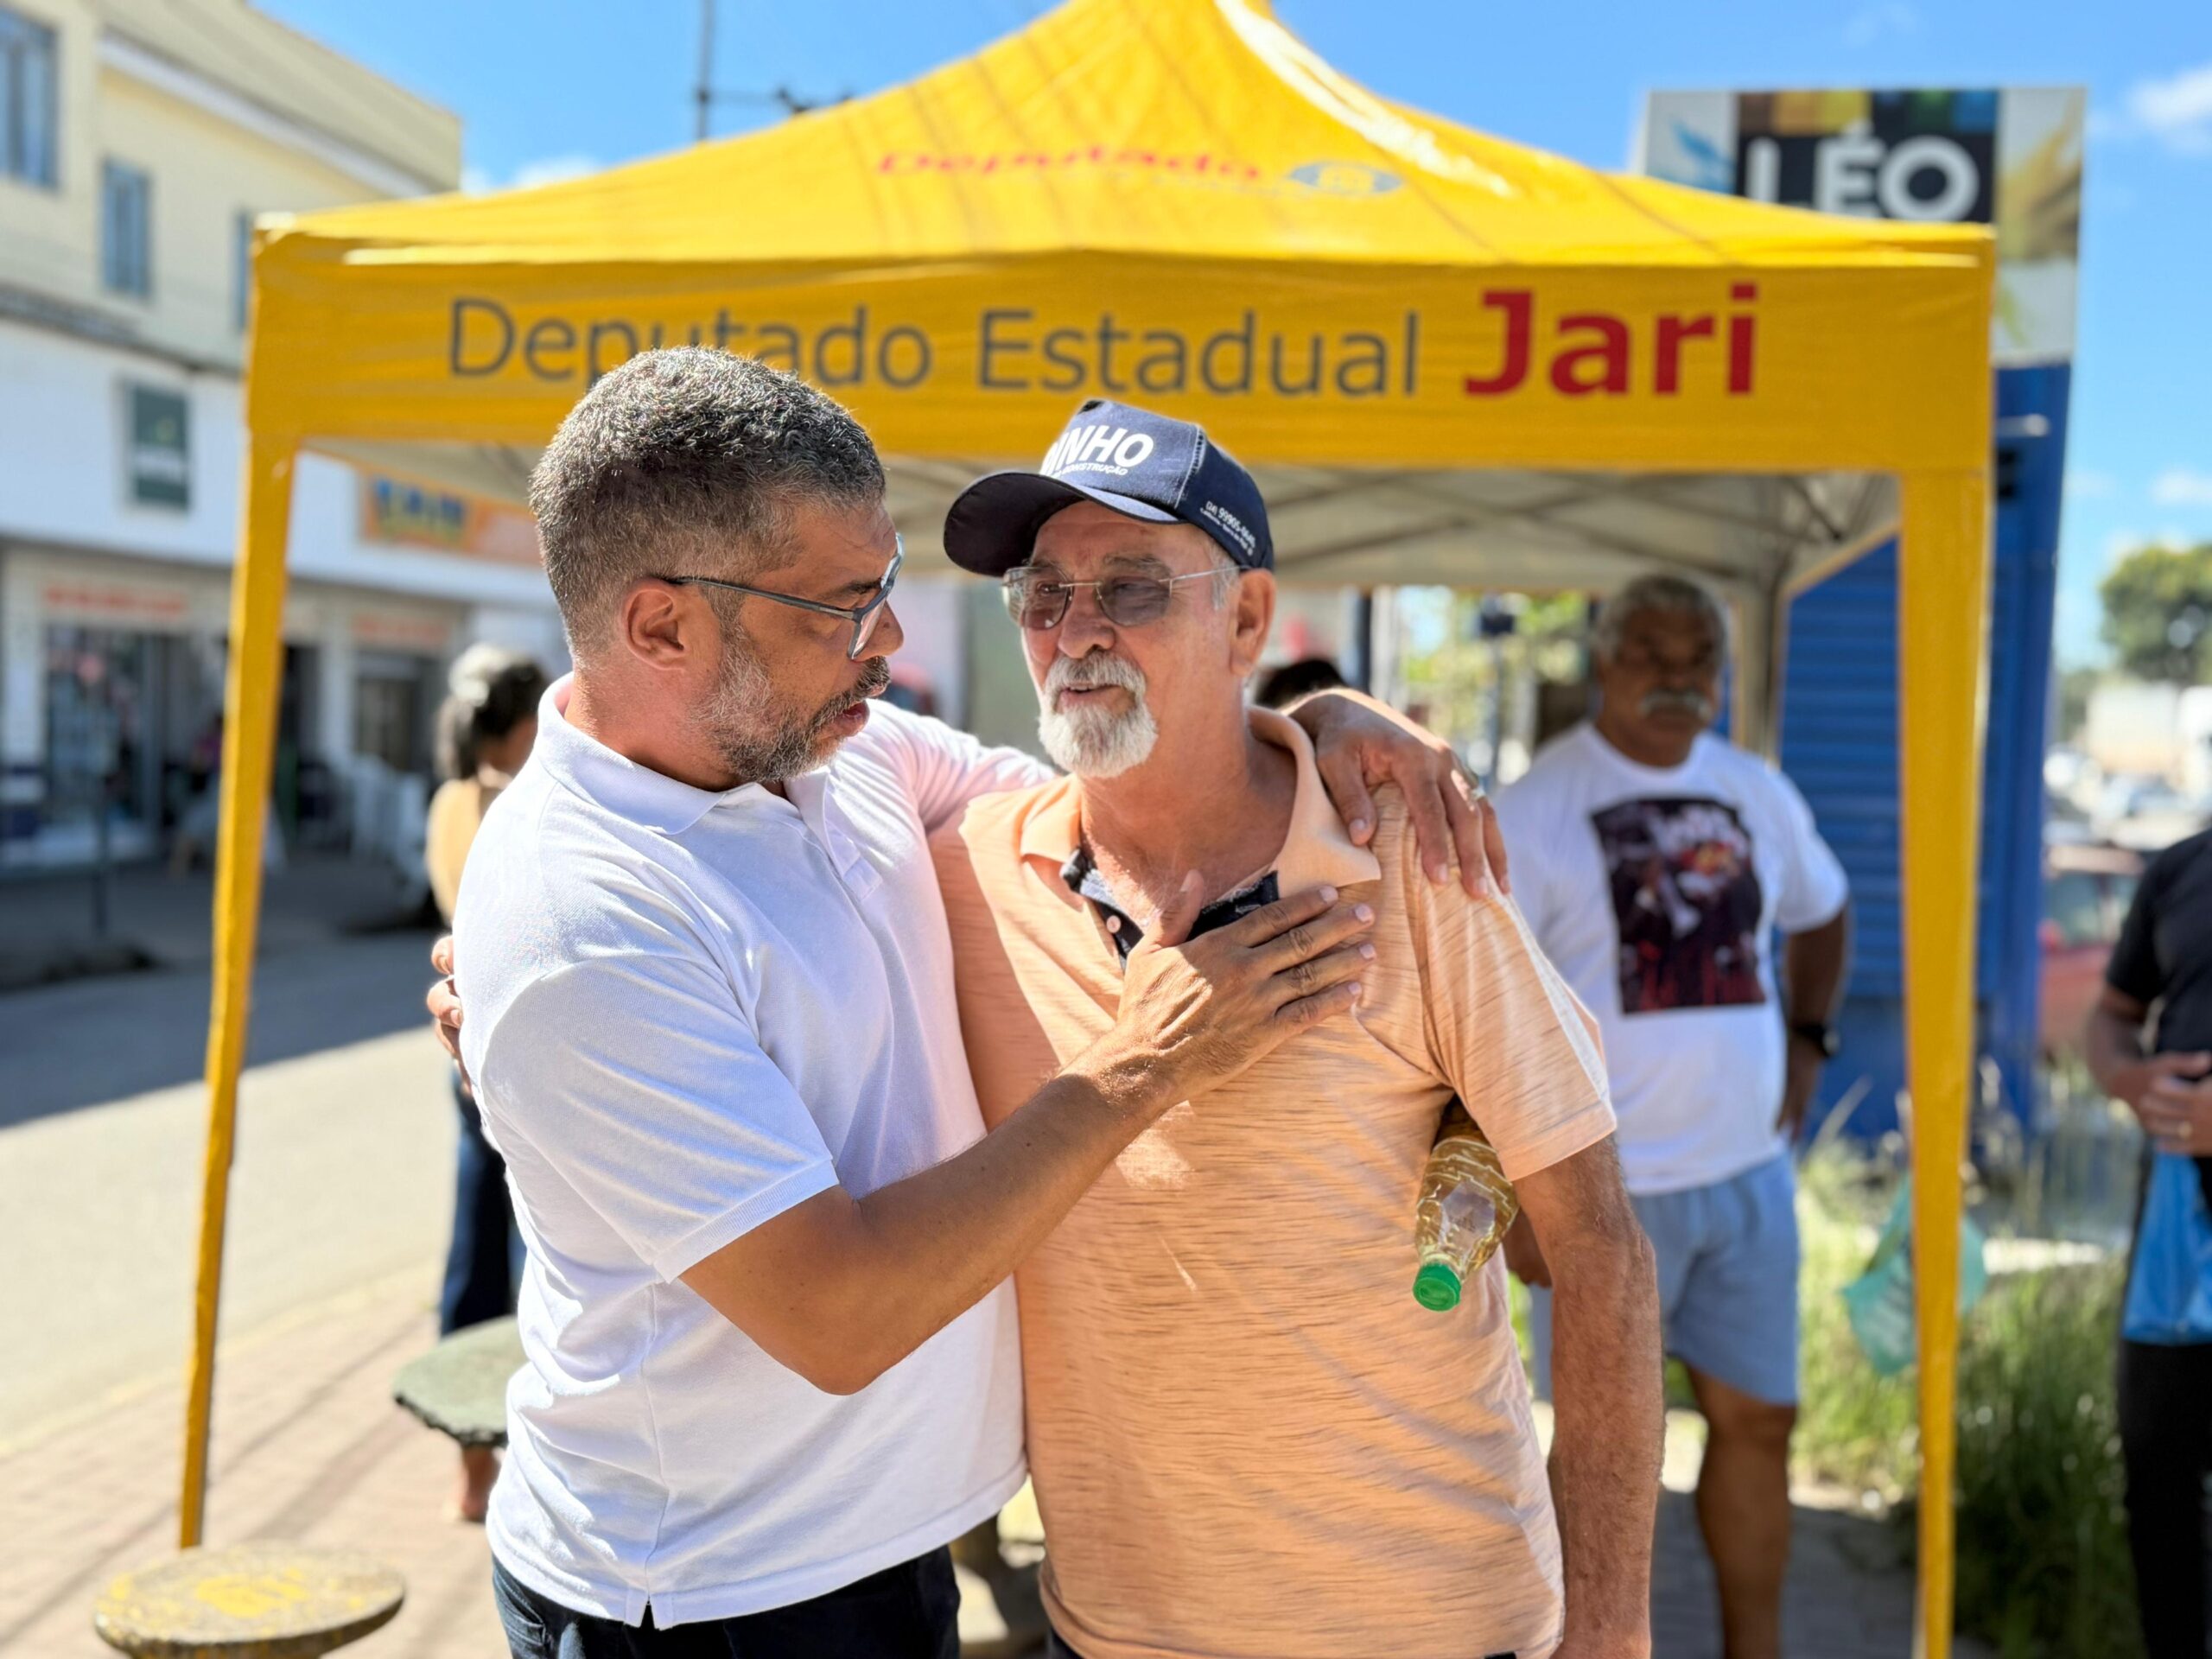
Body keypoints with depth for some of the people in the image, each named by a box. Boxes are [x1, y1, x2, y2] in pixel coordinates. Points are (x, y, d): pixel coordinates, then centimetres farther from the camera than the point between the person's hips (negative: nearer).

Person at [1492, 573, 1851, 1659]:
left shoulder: (1758, 794, 6)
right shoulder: (1535, 809, -11)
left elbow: (1822, 915, 26)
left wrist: (1808, 1038, 10)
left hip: (1749, 1172, 5)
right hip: (1604, 1187, -5)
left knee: (1757, 1418, 13)